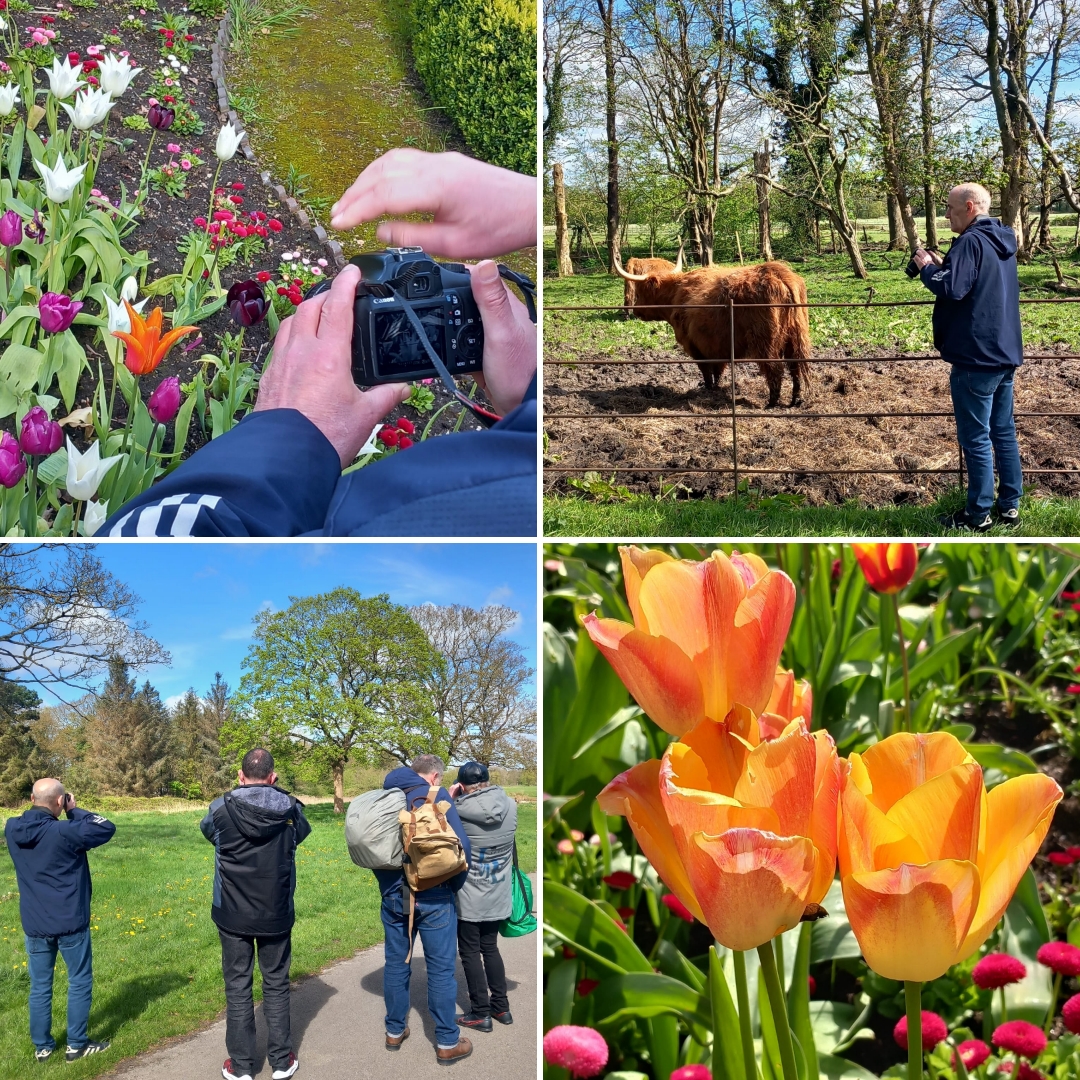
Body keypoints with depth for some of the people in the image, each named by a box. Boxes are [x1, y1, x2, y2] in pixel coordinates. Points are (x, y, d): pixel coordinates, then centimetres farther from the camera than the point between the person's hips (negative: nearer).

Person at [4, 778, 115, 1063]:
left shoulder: (12, 829, -6)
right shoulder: (63, 832, -22)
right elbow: (107, 829, -15)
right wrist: (74, 811, -7)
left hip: (34, 925, 5)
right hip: (70, 923, -5)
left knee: (39, 986, 15)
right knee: (80, 983, 11)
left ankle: (42, 1046, 24)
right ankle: (77, 1044, 17)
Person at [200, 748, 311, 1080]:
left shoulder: (221, 809, -13)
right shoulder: (290, 809, -10)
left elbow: (207, 830, 11)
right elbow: (302, 832, 13)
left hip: (232, 915, -1)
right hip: (276, 915, 1)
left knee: (238, 988, 11)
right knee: (276, 985, 15)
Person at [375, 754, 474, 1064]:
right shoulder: (436, 795, -8)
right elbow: (461, 844, -13)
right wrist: (455, 884, 0)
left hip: (393, 895, 5)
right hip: (432, 897, -5)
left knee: (396, 964, 16)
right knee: (441, 969, 3)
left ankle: (395, 1032, 27)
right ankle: (447, 1043, 9)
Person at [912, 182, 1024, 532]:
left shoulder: (970, 242, -16)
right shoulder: (1003, 242, 14)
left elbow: (952, 288, -25)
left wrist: (927, 267, -8)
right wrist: (944, 265, 12)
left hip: (976, 357, -9)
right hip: (1005, 354, 9)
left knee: (976, 438, -2)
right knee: (1004, 432, 14)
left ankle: (979, 514, 4)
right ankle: (1010, 505, 20)